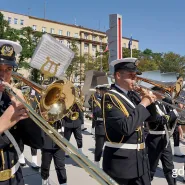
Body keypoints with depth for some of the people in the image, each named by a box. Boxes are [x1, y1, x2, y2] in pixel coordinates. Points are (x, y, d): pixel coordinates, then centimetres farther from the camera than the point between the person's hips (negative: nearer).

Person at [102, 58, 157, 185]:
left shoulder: (133, 95, 8)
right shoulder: (110, 97, -17)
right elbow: (126, 127, -29)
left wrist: (150, 100, -2)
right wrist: (143, 104, -19)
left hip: (140, 158, 8)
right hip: (121, 160, -7)